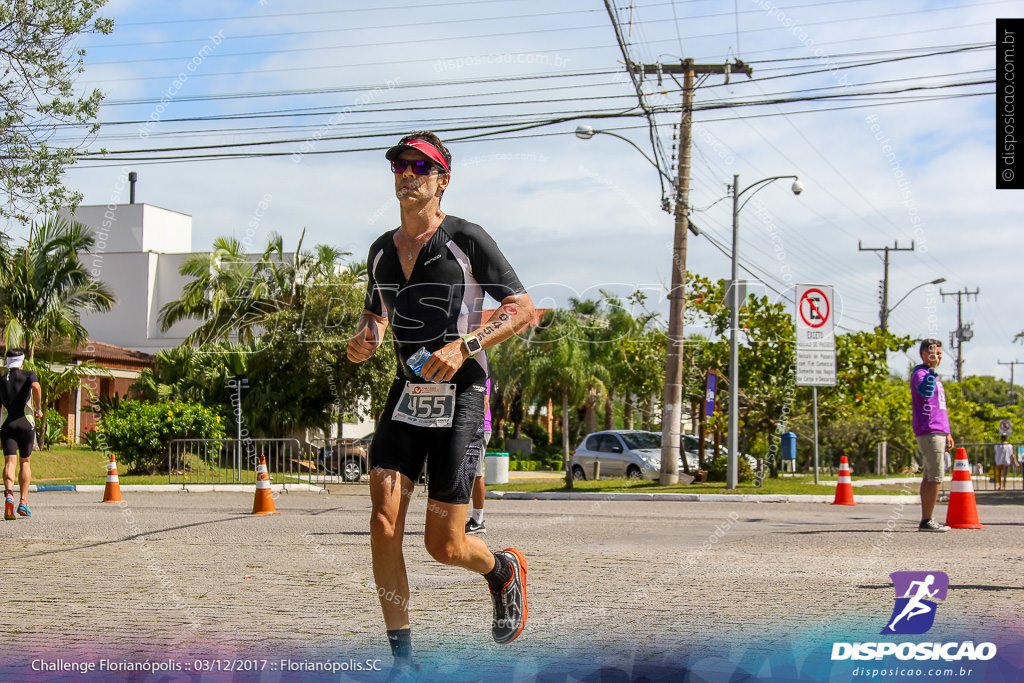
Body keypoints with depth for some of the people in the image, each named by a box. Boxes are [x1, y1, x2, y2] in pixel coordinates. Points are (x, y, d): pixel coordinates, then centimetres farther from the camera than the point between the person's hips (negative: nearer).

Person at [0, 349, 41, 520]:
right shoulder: (28, 375, 5)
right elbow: (36, 387, -19)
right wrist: (38, 409, -8)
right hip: (26, 423, -1)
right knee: (25, 462, 15)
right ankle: (23, 502, 10)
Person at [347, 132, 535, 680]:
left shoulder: (466, 239, -6)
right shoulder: (381, 250, 11)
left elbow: (524, 309, -6)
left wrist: (464, 347, -20)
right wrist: (364, 339, 1)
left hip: (459, 395, -5)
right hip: (406, 393, 5)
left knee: (443, 546, -4)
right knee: (384, 521, -12)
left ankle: (503, 571, 32)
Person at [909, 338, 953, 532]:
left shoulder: (933, 376, 22)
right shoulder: (919, 374, -9)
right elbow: (925, 391, -33)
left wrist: (947, 433, 24)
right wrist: (932, 368, -30)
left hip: (938, 432, 10)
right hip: (929, 433, -10)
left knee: (929, 477, 9)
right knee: (936, 478, -11)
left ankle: (926, 520, 10)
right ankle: (927, 521, -10)